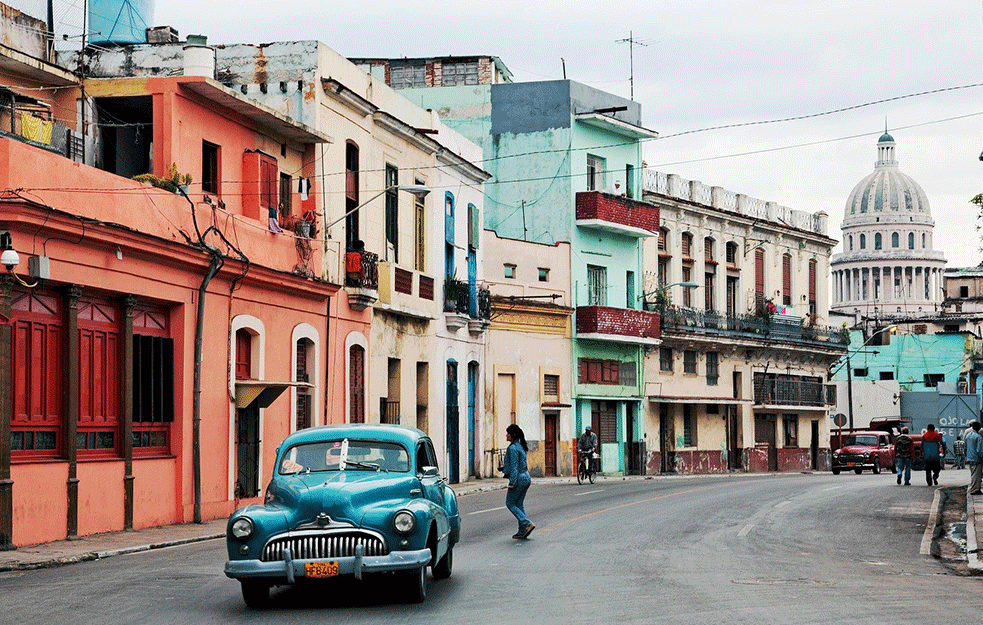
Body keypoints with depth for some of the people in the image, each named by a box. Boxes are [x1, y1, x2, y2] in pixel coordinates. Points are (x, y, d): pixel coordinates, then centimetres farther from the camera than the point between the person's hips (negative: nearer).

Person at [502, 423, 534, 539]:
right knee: (519, 504, 13)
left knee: (510, 503, 2)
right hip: (526, 477, 9)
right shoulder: (521, 446, 13)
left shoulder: (513, 448, -16)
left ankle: (527, 524, -9)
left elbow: (514, 467, -20)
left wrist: (512, 482, -20)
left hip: (518, 478, -9)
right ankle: (522, 531, 12)